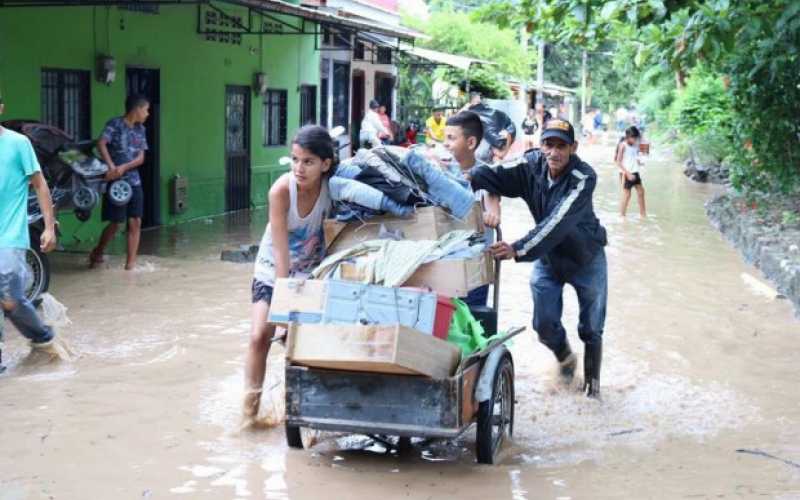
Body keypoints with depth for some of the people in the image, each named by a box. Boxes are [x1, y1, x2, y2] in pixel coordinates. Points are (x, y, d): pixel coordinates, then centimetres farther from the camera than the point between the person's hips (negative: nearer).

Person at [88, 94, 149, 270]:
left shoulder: (140, 129, 10)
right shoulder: (115, 124, -8)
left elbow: (141, 158, 4)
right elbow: (101, 144, -21)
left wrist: (124, 167, -14)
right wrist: (111, 167, -30)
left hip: (134, 181, 6)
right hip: (116, 182, -6)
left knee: (135, 222, 1)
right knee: (115, 223, 0)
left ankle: (131, 263, 6)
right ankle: (97, 253, 22)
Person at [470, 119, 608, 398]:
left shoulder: (583, 177, -30)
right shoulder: (532, 165, -16)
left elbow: (558, 223, -40)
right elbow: (491, 175, -28)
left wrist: (519, 250, -49)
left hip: (586, 258, -3)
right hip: (547, 257, 3)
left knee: (591, 328, 7)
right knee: (545, 325, 5)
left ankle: (592, 380, 30)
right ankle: (565, 359, 38)